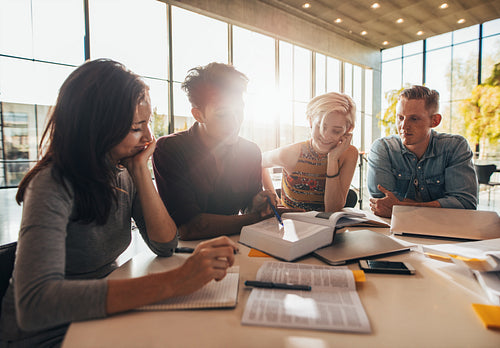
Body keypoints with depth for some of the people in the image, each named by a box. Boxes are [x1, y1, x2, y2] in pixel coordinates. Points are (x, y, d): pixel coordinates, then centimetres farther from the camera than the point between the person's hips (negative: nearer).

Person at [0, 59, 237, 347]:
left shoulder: (124, 174, -5)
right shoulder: (53, 186, -22)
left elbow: (165, 245, -10)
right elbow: (34, 303, -35)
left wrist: (140, 169, -18)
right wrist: (172, 282, -42)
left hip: (104, 310, 5)